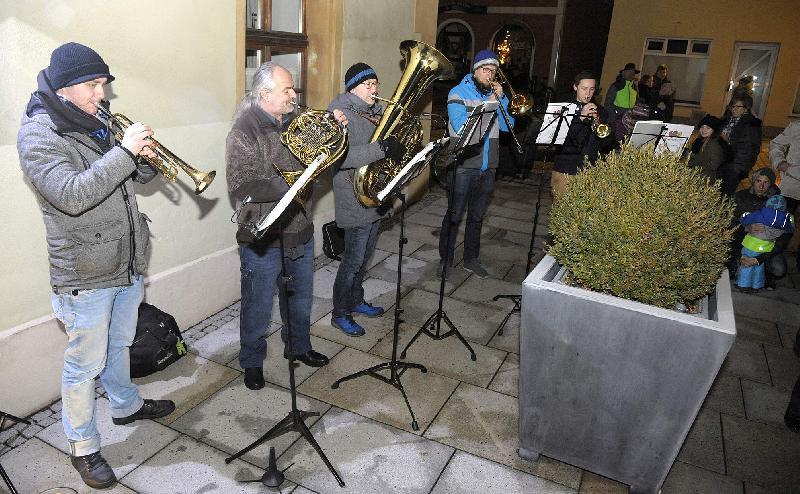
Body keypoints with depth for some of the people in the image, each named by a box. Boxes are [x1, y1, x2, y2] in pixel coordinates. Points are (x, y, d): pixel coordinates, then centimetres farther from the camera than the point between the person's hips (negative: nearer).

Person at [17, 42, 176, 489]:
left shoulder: (96, 125, 9)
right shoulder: (39, 133, -15)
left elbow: (135, 179, 15)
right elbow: (72, 196, -30)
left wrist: (146, 158, -7)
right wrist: (124, 150, -29)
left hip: (128, 263, 8)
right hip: (85, 274, -7)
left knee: (118, 345, 26)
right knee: (85, 365, 6)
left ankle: (126, 405, 46)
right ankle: (83, 448, 23)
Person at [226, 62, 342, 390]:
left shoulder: (294, 123, 7)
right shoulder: (244, 132, -15)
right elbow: (240, 187, -24)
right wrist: (288, 185, -28)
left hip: (300, 230, 7)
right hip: (263, 237, -6)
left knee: (300, 297, 22)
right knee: (258, 305, 10)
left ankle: (298, 347, 44)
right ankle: (252, 362, 31)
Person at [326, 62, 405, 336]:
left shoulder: (377, 111, 11)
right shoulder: (341, 113, -14)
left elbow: (388, 144, 22)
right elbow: (342, 156, -29)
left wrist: (399, 145, -1)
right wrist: (382, 148, -34)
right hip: (355, 198, -8)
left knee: (364, 255, 19)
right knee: (353, 259, 0)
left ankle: (356, 300, 36)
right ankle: (340, 313, 15)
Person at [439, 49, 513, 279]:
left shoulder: (495, 94, 12)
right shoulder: (458, 93, -4)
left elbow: (507, 126, 4)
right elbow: (460, 126, -18)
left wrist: (501, 98, -7)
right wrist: (487, 104, -19)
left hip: (487, 166, 5)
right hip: (464, 165, -5)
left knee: (477, 216, 15)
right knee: (454, 215, 2)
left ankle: (471, 259, 27)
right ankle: (445, 260, 15)